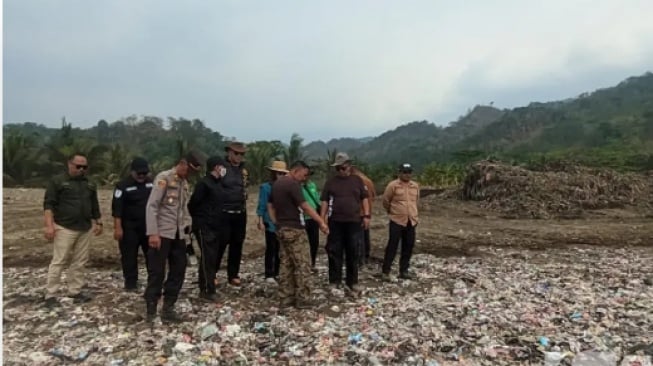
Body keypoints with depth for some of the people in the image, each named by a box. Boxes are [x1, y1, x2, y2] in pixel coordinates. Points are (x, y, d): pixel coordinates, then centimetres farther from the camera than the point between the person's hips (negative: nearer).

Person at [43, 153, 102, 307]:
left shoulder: (90, 184, 14)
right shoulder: (57, 181, -3)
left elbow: (94, 206, 22)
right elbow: (49, 204, -9)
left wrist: (98, 223, 18)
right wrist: (49, 225, -18)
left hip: (85, 229, 6)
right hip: (64, 229, -5)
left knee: (79, 262, 8)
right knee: (58, 261, -3)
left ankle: (75, 291, 16)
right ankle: (50, 295, 4)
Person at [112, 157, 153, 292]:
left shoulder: (152, 183, 6)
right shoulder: (123, 185, -7)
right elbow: (117, 208, -11)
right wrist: (118, 227, -16)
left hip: (149, 225, 4)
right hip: (130, 227, -4)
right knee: (130, 255, 3)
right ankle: (130, 282, 14)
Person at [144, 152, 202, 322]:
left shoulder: (185, 183, 14)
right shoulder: (163, 178, -8)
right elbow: (151, 206, -14)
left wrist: (187, 227, 9)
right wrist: (153, 233, -20)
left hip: (179, 234, 7)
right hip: (162, 234, -7)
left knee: (179, 271, 8)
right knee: (157, 273, 0)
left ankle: (168, 308, 19)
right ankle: (151, 311, 12)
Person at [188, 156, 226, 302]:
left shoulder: (216, 183, 14)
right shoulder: (204, 183, -14)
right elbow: (193, 203, -13)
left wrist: (215, 220, 14)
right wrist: (198, 219, -2)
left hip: (213, 226, 9)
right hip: (204, 227, -9)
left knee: (212, 258, 11)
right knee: (207, 258, -6)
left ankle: (206, 287, 20)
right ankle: (207, 290, -1)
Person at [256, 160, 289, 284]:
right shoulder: (266, 187, -5)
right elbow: (262, 206, -5)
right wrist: (260, 221, -10)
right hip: (271, 223, -4)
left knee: (280, 249, 9)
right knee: (271, 249, 2)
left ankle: (277, 273, 22)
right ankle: (269, 275, 10)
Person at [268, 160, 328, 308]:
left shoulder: (276, 184, 13)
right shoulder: (293, 184, -15)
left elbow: (270, 205, 19)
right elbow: (305, 206, -21)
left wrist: (277, 223, 18)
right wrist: (321, 222, -20)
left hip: (282, 229, 9)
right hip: (294, 229, -9)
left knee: (286, 264, 11)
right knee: (303, 264, -2)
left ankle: (285, 298, 14)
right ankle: (303, 299, 2)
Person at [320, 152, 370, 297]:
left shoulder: (357, 180, 7)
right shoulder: (331, 182, 5)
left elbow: (364, 199, 9)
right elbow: (324, 201, 4)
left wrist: (366, 216, 1)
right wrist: (322, 219, -4)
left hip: (353, 222, 1)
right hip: (335, 222, 0)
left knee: (353, 253, 6)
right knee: (335, 253, 4)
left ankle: (352, 283, 16)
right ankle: (334, 282, 15)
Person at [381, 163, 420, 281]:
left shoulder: (415, 186, 8)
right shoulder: (393, 185, -9)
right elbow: (385, 201, 1)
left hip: (411, 222, 6)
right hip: (397, 221, -5)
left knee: (408, 247, 10)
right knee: (392, 247, -4)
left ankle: (403, 271, 23)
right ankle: (385, 272, 4)